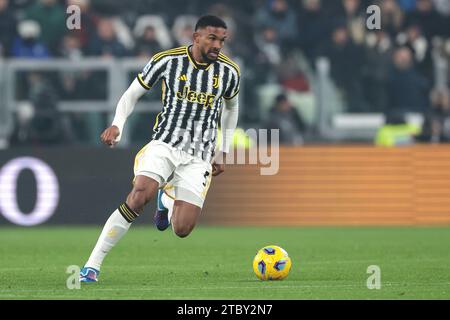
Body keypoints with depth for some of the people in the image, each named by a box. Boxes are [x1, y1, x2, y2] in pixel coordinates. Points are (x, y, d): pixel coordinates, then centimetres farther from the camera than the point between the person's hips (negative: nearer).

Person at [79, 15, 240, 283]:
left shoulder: (229, 72, 0)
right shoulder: (167, 61, -7)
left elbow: (231, 107, 20)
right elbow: (132, 94, 4)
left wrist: (223, 152, 18)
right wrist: (118, 125, -13)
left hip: (199, 158, 2)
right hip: (164, 145, -2)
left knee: (182, 229, -9)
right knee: (139, 197, -29)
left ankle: (167, 200, 30)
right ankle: (93, 265, -21)